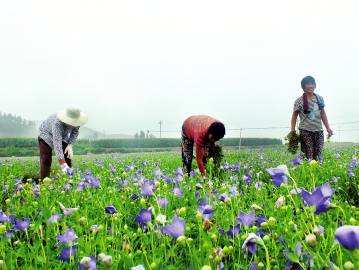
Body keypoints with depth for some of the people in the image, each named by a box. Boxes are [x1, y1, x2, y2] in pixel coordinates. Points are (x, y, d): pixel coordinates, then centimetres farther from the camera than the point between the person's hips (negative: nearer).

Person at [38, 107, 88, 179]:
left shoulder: (75, 120, -27)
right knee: (46, 160, -15)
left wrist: (70, 145, -23)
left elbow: (75, 132, -6)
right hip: (46, 136, -5)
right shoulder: (57, 123, -44)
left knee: (68, 157, -5)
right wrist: (63, 165, -56)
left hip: (63, 136, 5)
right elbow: (57, 143, -50)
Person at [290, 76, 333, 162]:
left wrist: (328, 128, 11)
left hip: (319, 130, 4)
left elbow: (323, 114, 16)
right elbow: (294, 116, 2)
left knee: (319, 156, 0)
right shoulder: (299, 101, -2)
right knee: (308, 156, -7)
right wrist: (292, 130, -7)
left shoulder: (319, 98, 10)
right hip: (305, 131, -4)